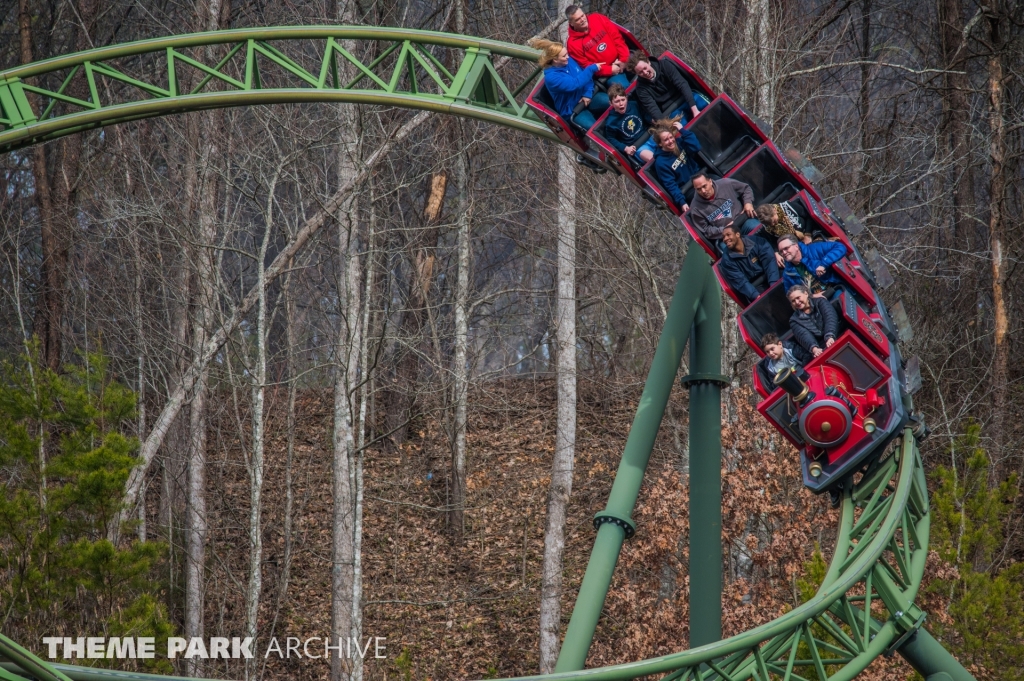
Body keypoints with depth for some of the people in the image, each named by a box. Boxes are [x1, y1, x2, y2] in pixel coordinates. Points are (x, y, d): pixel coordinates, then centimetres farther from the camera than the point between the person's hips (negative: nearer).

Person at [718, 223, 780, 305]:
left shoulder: (757, 242, -2)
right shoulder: (727, 260, -3)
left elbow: (769, 262, -11)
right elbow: (740, 282, -10)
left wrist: (774, 285, -26)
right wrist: (757, 296, -25)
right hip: (754, 288, -2)